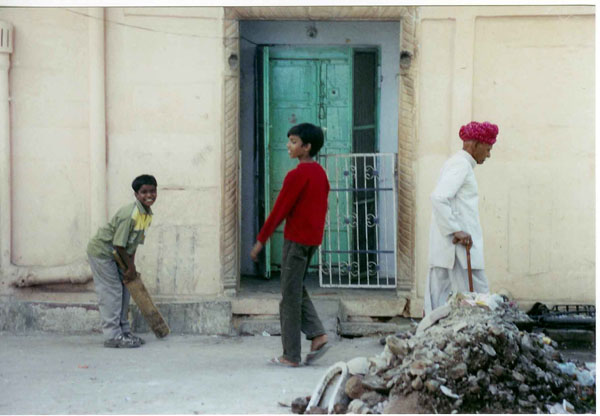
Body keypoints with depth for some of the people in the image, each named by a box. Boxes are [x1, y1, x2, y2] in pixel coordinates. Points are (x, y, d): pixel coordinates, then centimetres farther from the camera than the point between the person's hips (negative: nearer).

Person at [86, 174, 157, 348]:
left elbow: (134, 242, 8)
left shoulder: (147, 215, -1)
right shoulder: (129, 214, -30)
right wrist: (131, 267, -14)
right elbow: (119, 244, -26)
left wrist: (131, 265, 3)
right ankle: (113, 336, -7)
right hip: (101, 251, -9)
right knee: (111, 292, -9)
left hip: (115, 255, 10)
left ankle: (124, 332, 19)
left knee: (124, 291, 12)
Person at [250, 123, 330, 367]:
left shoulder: (297, 175, -16)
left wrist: (261, 240, -9)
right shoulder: (320, 173, 9)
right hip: (314, 238, 9)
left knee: (290, 296, -2)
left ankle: (291, 356, 1)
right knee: (298, 290, 19)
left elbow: (280, 210, -15)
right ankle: (318, 335, 6)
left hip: (296, 238, -8)